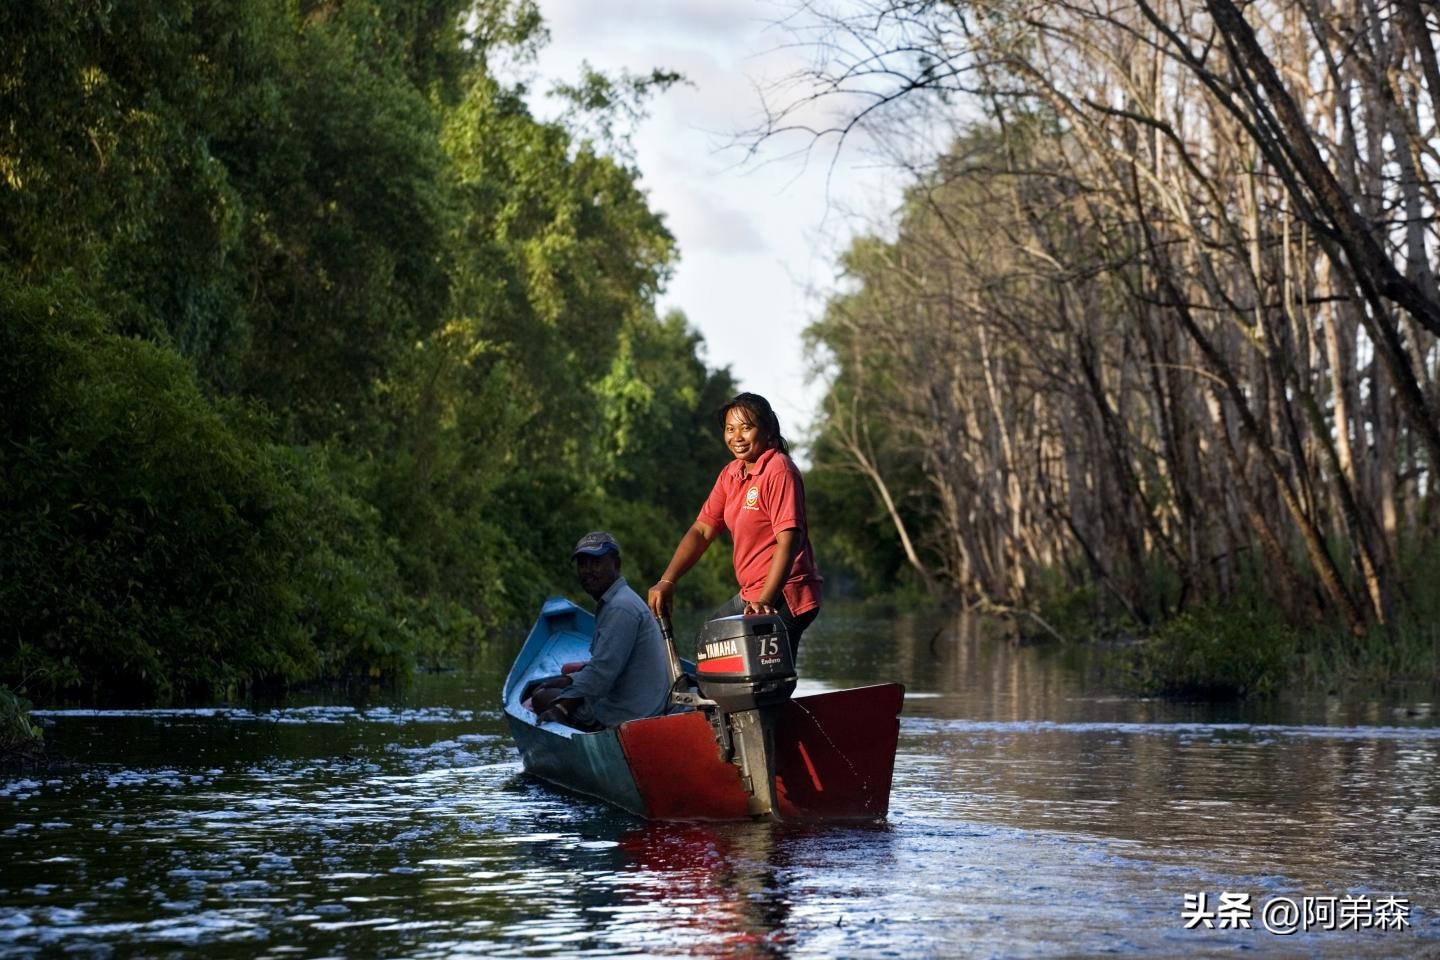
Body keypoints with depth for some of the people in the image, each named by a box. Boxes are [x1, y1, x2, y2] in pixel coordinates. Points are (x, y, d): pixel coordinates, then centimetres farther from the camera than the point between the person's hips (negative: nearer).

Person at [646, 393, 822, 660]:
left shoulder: (778, 470, -14)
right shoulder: (731, 474, 13)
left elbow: (788, 540, -21)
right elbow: (702, 530, 11)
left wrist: (765, 600, -28)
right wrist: (667, 582, -1)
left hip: (783, 597, -9)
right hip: (751, 595, 9)